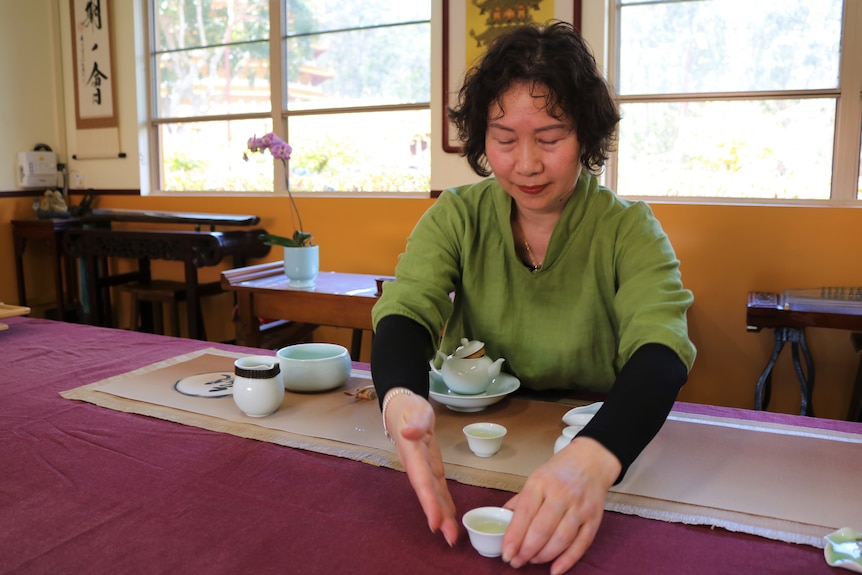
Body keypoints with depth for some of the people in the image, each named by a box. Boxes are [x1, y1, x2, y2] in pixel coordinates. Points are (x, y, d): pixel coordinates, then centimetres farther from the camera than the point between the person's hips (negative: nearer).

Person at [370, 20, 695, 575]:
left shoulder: (629, 230, -8)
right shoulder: (456, 217, -2)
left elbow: (659, 352, -23)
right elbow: (406, 311, -15)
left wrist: (594, 457, -45)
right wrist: (401, 397, -40)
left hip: (604, 442, -1)